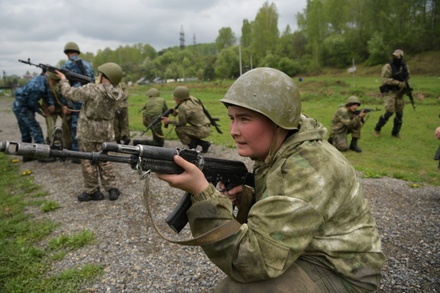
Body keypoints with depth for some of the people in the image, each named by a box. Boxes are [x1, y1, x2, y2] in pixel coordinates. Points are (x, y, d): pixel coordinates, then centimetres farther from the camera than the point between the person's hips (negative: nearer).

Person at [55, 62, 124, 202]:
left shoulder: (92, 89, -20)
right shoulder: (117, 93, -5)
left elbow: (69, 93, -5)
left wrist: (63, 79, 11)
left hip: (88, 131, -5)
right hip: (106, 132, 5)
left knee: (88, 162, 8)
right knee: (104, 160, 17)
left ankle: (92, 192, 16)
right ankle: (111, 189, 16)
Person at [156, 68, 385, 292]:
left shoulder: (303, 173, -31)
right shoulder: (277, 150, -2)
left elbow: (253, 259, -32)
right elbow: (276, 213, 10)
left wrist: (202, 192, -35)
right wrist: (245, 196, -11)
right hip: (309, 253, 9)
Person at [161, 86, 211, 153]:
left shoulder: (183, 107, -18)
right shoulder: (192, 99, 4)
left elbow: (181, 123, -7)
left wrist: (169, 121, 4)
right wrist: (177, 112, 8)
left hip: (202, 130, -9)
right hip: (206, 128, 9)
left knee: (179, 129, -9)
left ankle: (192, 148, -1)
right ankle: (204, 144, 17)